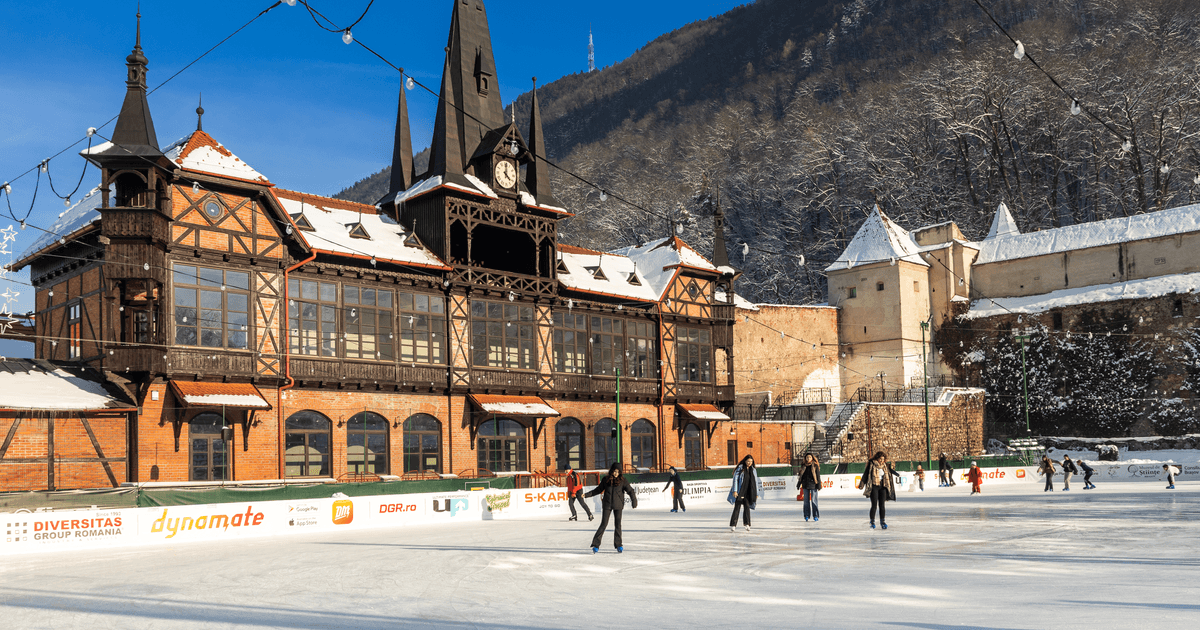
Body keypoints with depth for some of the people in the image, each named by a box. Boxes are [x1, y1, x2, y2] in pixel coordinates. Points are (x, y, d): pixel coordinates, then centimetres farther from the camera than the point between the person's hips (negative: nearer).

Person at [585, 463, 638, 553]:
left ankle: (618, 545, 13)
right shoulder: (606, 480, 1)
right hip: (607, 505, 0)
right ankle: (596, 545, 2)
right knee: (603, 524, -3)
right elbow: (599, 489, 14)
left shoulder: (623, 480, -3)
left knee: (617, 524, 2)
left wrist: (634, 501, -19)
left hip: (618, 505, 0)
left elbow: (630, 491, -6)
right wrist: (587, 495, 14)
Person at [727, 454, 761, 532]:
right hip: (740, 492, -3)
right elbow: (735, 479, -6)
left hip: (748, 493, 3)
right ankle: (733, 525, -4)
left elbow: (756, 482, 14)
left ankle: (747, 524, -3)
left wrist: (757, 493, 11)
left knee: (747, 507, -7)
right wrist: (735, 490, -14)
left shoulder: (753, 470, 9)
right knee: (737, 508, -6)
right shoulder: (740, 469, -3)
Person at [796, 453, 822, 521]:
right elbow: (801, 476, 18)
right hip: (805, 485, 4)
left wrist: (819, 486, -8)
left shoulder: (815, 466, -1)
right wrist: (799, 484, 17)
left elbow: (818, 476, -3)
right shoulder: (804, 466, 11)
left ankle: (816, 516, 2)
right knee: (806, 500, 5)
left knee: (813, 500, -5)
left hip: (813, 485, -4)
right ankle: (806, 515, 11)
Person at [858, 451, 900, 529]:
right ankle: (872, 522, 5)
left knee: (882, 505, 3)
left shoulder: (885, 466, 11)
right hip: (874, 487, -4)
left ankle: (882, 522, 12)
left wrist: (896, 474, -21)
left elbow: (891, 470, -2)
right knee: (874, 505, -6)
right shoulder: (871, 465, -3)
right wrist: (862, 484, -3)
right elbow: (865, 474, -1)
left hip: (883, 487, 4)